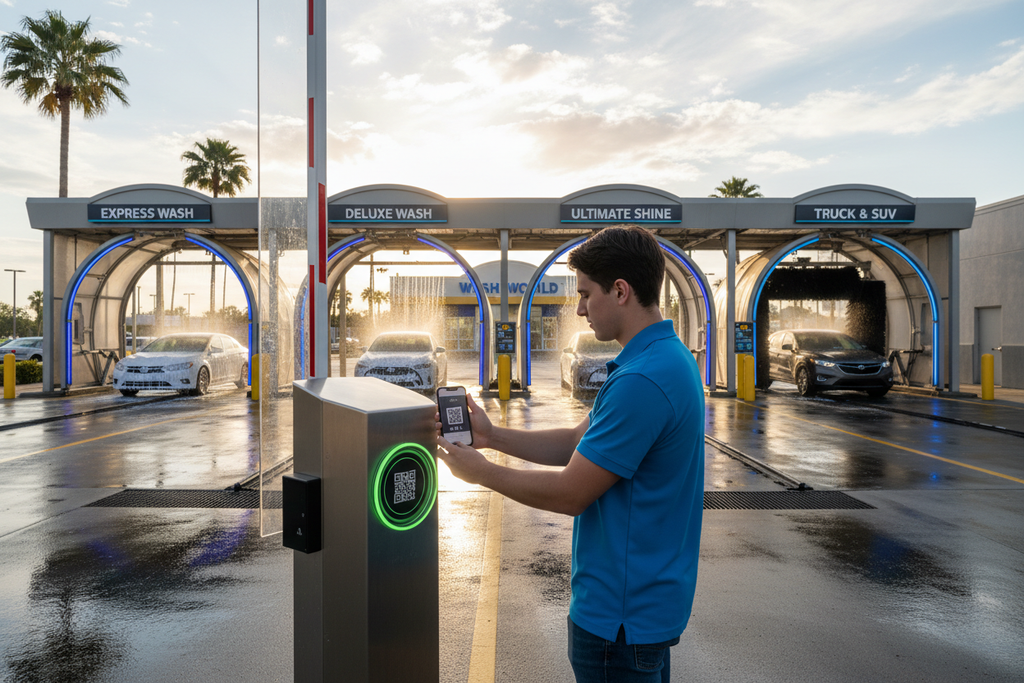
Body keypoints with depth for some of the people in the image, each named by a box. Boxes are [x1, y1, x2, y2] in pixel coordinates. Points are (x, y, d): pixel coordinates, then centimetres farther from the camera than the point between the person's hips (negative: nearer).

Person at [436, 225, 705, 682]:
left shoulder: (642, 380, -28)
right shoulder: (669, 357, 6)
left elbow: (570, 494, -23)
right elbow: (580, 443, 8)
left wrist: (480, 471, -11)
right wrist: (492, 435, 2)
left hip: (622, 612, -9)